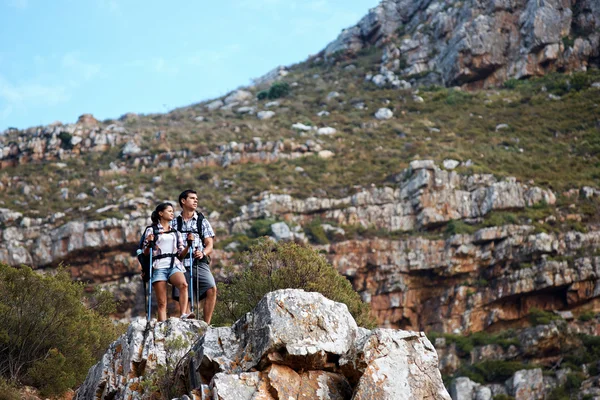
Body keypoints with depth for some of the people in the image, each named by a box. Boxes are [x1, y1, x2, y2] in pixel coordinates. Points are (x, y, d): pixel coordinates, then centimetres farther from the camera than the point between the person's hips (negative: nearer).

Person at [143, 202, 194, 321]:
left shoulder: (176, 232, 23)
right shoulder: (151, 230, 12)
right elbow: (145, 254, 7)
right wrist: (149, 243, -12)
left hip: (174, 265, 2)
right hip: (158, 267, -2)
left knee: (183, 284, -32)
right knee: (162, 303, -11)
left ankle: (184, 315, -42)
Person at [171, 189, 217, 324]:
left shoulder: (202, 221, 13)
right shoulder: (174, 223, 15)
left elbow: (210, 244, 7)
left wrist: (203, 253, -15)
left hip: (199, 263, -1)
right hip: (181, 264, 1)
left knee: (212, 289, -21)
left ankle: (206, 324, -18)